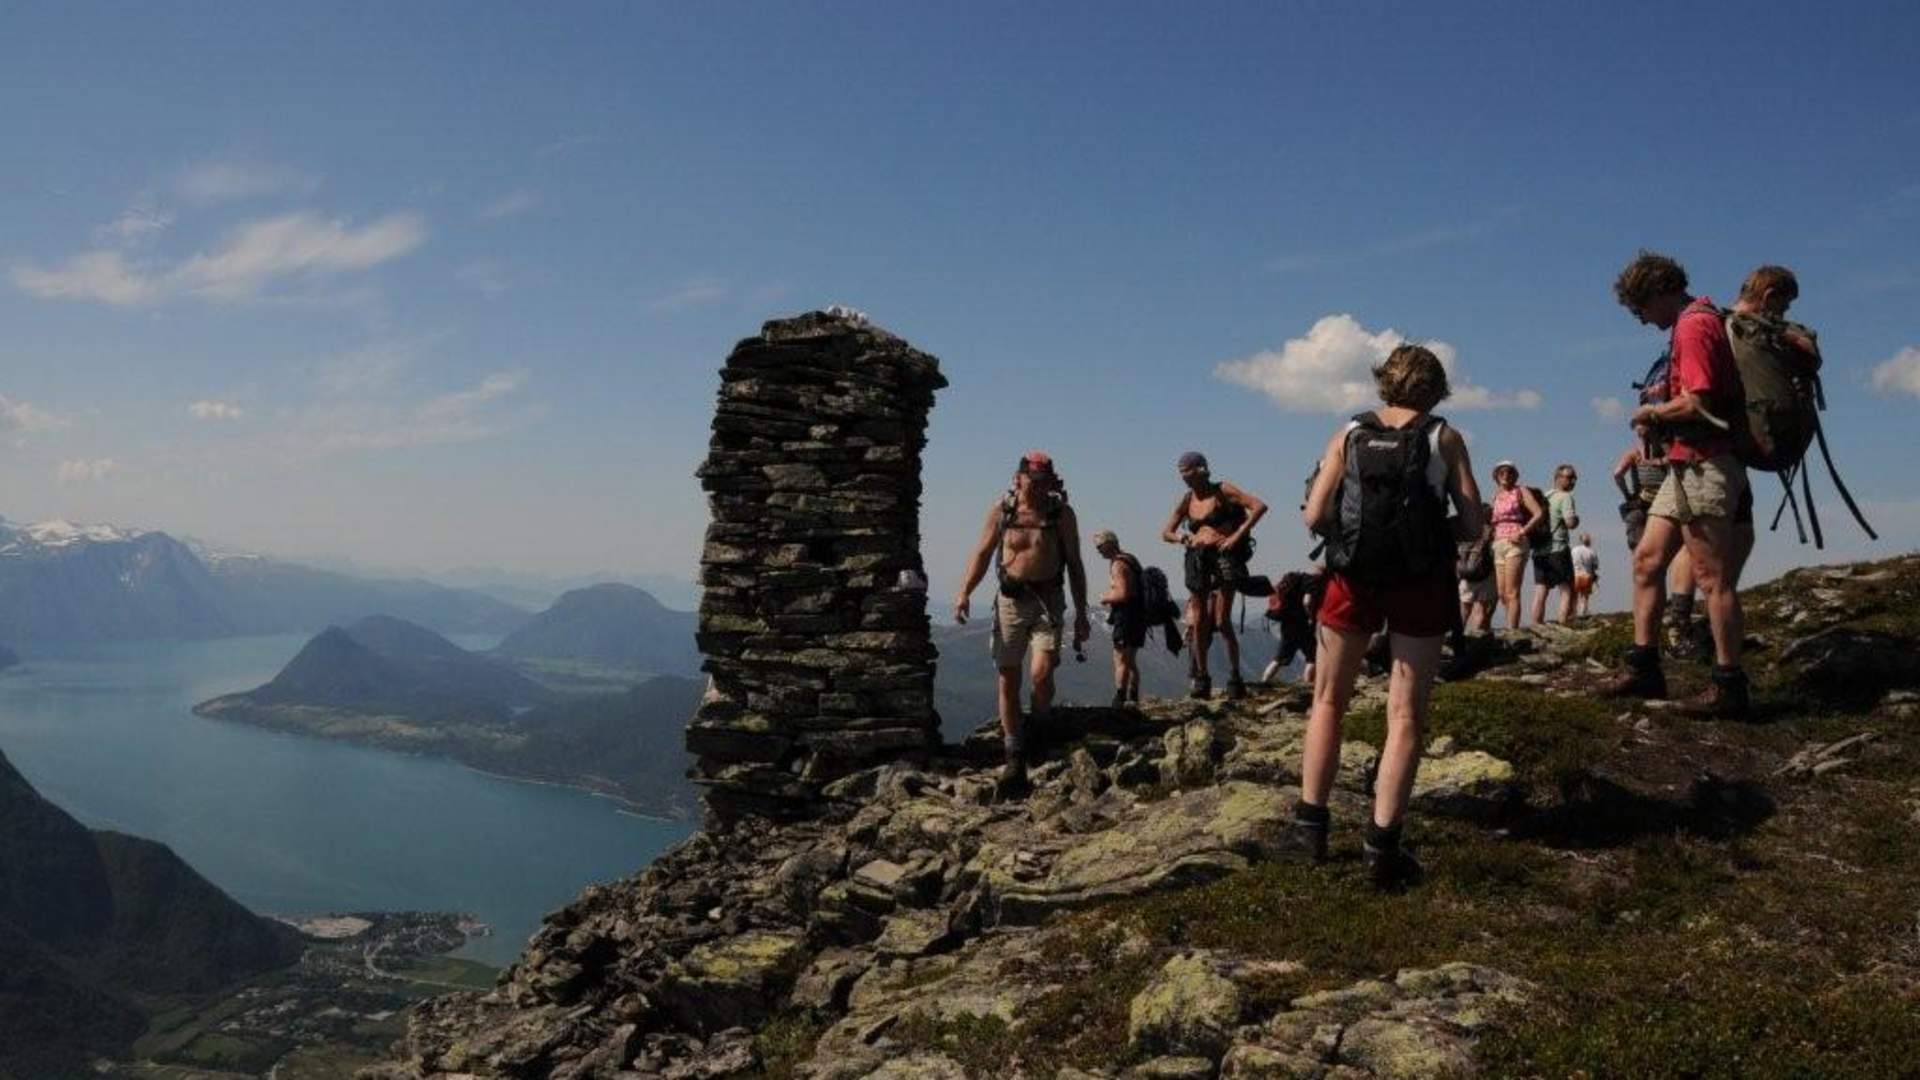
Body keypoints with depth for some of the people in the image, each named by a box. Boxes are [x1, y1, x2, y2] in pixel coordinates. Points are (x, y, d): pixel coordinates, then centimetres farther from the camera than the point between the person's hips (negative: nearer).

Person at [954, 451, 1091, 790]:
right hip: (1010, 600, 1)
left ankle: (1038, 732, 12)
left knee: (1041, 672, -17)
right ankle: (1016, 757, 11)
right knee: (1008, 679, 1)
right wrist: (964, 592, -8)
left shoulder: (1062, 513, 0)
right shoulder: (1001, 510, 2)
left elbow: (1075, 565, 5)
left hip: (1047, 601, -1)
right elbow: (982, 553, 7)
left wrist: (1081, 614, 3)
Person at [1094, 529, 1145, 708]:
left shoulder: (1118, 564, -15)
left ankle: (1119, 700, -10)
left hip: (1127, 617, -10)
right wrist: (1110, 598, 17)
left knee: (1120, 660, -8)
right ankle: (1133, 699, 21)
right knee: (1130, 660, 16)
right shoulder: (1129, 559, 16)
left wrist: (1106, 598, -7)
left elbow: (1123, 594, -24)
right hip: (1137, 615, 10)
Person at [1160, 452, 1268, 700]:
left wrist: (1237, 535, -13)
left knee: (1222, 621, -9)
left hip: (1223, 557, -5)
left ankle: (1235, 677, 0)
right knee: (1199, 622, 4)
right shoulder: (1187, 499, 14)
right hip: (1198, 560, 5)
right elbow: (1166, 532, 19)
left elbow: (1259, 506, -9)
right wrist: (1183, 538, -2)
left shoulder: (1222, 491, -1)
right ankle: (1201, 678, 12)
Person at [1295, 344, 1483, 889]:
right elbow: (1473, 525, -1)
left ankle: (1311, 821, 14)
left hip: (1354, 577, 1)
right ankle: (1382, 844, 0)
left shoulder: (1349, 435, 6)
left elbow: (1314, 516, -2)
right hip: (1421, 583, -1)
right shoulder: (1445, 438, 4)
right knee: (1405, 714, 3)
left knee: (1328, 701, 15)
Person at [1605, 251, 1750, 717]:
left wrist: (1652, 412, -5)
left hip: (1704, 464, -11)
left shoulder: (1693, 326, -13)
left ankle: (1729, 686, -1)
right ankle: (1644, 666, 12)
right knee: (1647, 560, 10)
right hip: (1685, 466, 11)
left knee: (1713, 578, -6)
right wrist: (1662, 407, 13)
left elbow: (1694, 403, -21)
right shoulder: (1696, 323, 18)